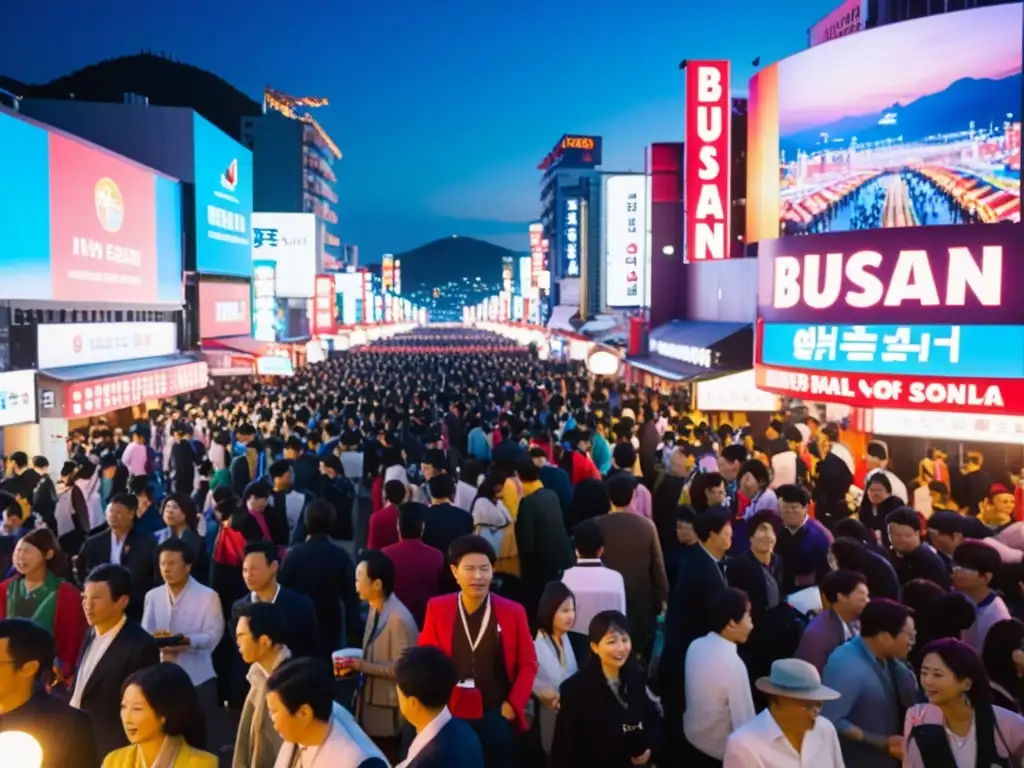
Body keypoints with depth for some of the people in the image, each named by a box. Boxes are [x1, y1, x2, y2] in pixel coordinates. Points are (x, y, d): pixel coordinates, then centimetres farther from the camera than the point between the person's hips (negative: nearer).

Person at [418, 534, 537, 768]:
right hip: (452, 715, 0)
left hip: (498, 716, 0)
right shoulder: (437, 609, -3)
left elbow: (528, 664, 4)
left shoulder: (513, 611, -3)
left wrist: (513, 704, -5)